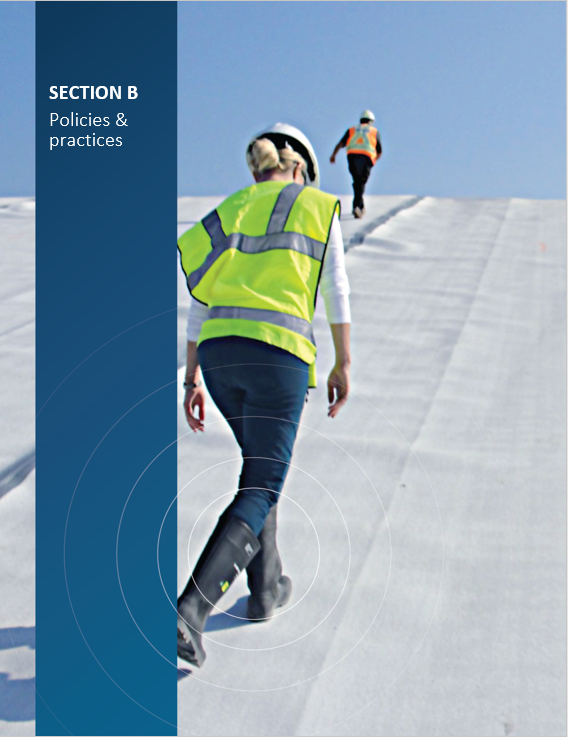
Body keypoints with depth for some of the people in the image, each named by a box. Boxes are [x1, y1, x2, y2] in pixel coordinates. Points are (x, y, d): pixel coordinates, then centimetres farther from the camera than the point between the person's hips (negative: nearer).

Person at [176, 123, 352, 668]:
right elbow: (335, 294, 5)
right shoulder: (319, 206, 11)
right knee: (259, 492, 0)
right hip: (278, 354, -5)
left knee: (260, 460, 26)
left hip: (217, 354, 5)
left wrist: (191, 380, 19)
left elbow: (201, 301, 16)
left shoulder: (229, 210, 20)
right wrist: (343, 364, 13)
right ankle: (188, 613, -14)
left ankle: (265, 586, 31)